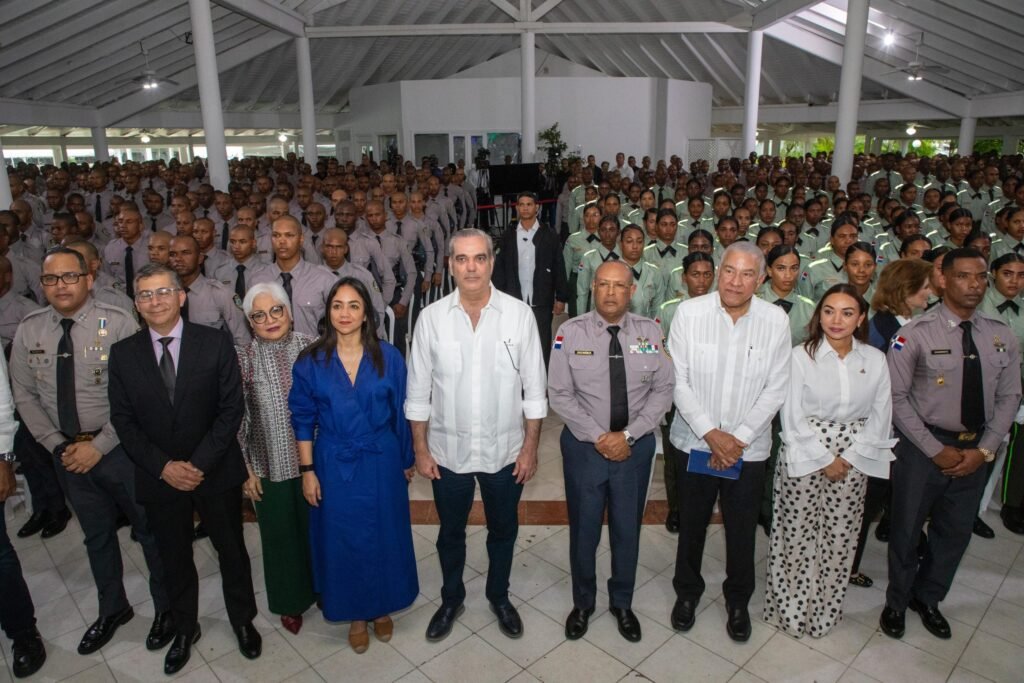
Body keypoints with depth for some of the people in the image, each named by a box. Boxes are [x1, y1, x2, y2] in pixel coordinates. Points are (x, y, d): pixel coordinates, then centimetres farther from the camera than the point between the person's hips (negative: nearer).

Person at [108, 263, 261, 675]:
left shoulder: (215, 343, -9)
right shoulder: (123, 354, -3)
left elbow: (232, 408, -10)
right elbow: (123, 420, -2)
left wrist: (200, 463, -17)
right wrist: (163, 467, -12)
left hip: (216, 471, -1)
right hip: (159, 477, 2)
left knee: (232, 551, 15)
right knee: (174, 560, 18)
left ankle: (243, 620, 38)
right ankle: (185, 628, 41)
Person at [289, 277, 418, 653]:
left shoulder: (388, 357, -7)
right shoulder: (311, 361, -7)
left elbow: (401, 414, 0)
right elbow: (303, 420, -1)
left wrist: (406, 462, 5)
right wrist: (307, 471, -3)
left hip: (381, 464, 0)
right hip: (333, 467, 0)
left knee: (383, 537, 14)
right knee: (342, 541, 13)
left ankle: (382, 608, 39)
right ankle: (356, 614, 36)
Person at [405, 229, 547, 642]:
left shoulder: (519, 315, -11)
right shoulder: (431, 318, -8)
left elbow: (534, 389, -5)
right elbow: (418, 391, -2)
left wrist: (531, 447, -4)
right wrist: (420, 448, -1)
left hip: (505, 450, 0)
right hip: (448, 450, 1)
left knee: (503, 530, 20)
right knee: (450, 532, 21)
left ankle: (499, 596, 47)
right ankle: (451, 599, 47)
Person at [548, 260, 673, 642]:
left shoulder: (651, 332, -5)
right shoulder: (571, 332, -10)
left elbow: (663, 391, -3)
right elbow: (560, 395, -9)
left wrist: (628, 435, -13)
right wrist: (598, 437, -15)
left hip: (636, 446, 2)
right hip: (584, 445, -1)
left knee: (628, 529, 16)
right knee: (583, 529, 13)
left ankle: (622, 604, 41)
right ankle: (582, 603, 38)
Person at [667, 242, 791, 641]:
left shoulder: (776, 321, -7)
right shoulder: (689, 313, -10)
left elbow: (776, 389, -4)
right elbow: (678, 381, -9)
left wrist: (739, 438, -12)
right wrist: (710, 433, -15)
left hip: (749, 446, 1)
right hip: (696, 441, 0)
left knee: (742, 529, 14)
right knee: (691, 523, 16)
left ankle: (738, 601, 39)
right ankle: (687, 592, 40)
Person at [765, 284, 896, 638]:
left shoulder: (875, 360, 1)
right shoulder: (800, 356, -9)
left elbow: (880, 414, 1)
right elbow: (792, 417, -9)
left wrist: (849, 457, -8)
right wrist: (824, 459, -11)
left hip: (853, 460, 3)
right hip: (804, 456, -3)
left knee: (840, 537, 11)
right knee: (797, 535, 5)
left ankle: (825, 611, 30)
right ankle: (789, 608, 24)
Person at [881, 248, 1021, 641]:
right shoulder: (916, 333, -14)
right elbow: (897, 398, -13)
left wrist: (984, 450, -6)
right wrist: (937, 450, -14)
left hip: (975, 449, 5)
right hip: (923, 446, -4)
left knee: (956, 531, 17)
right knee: (906, 529, 10)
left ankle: (928, 599, 40)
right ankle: (897, 603, 33)